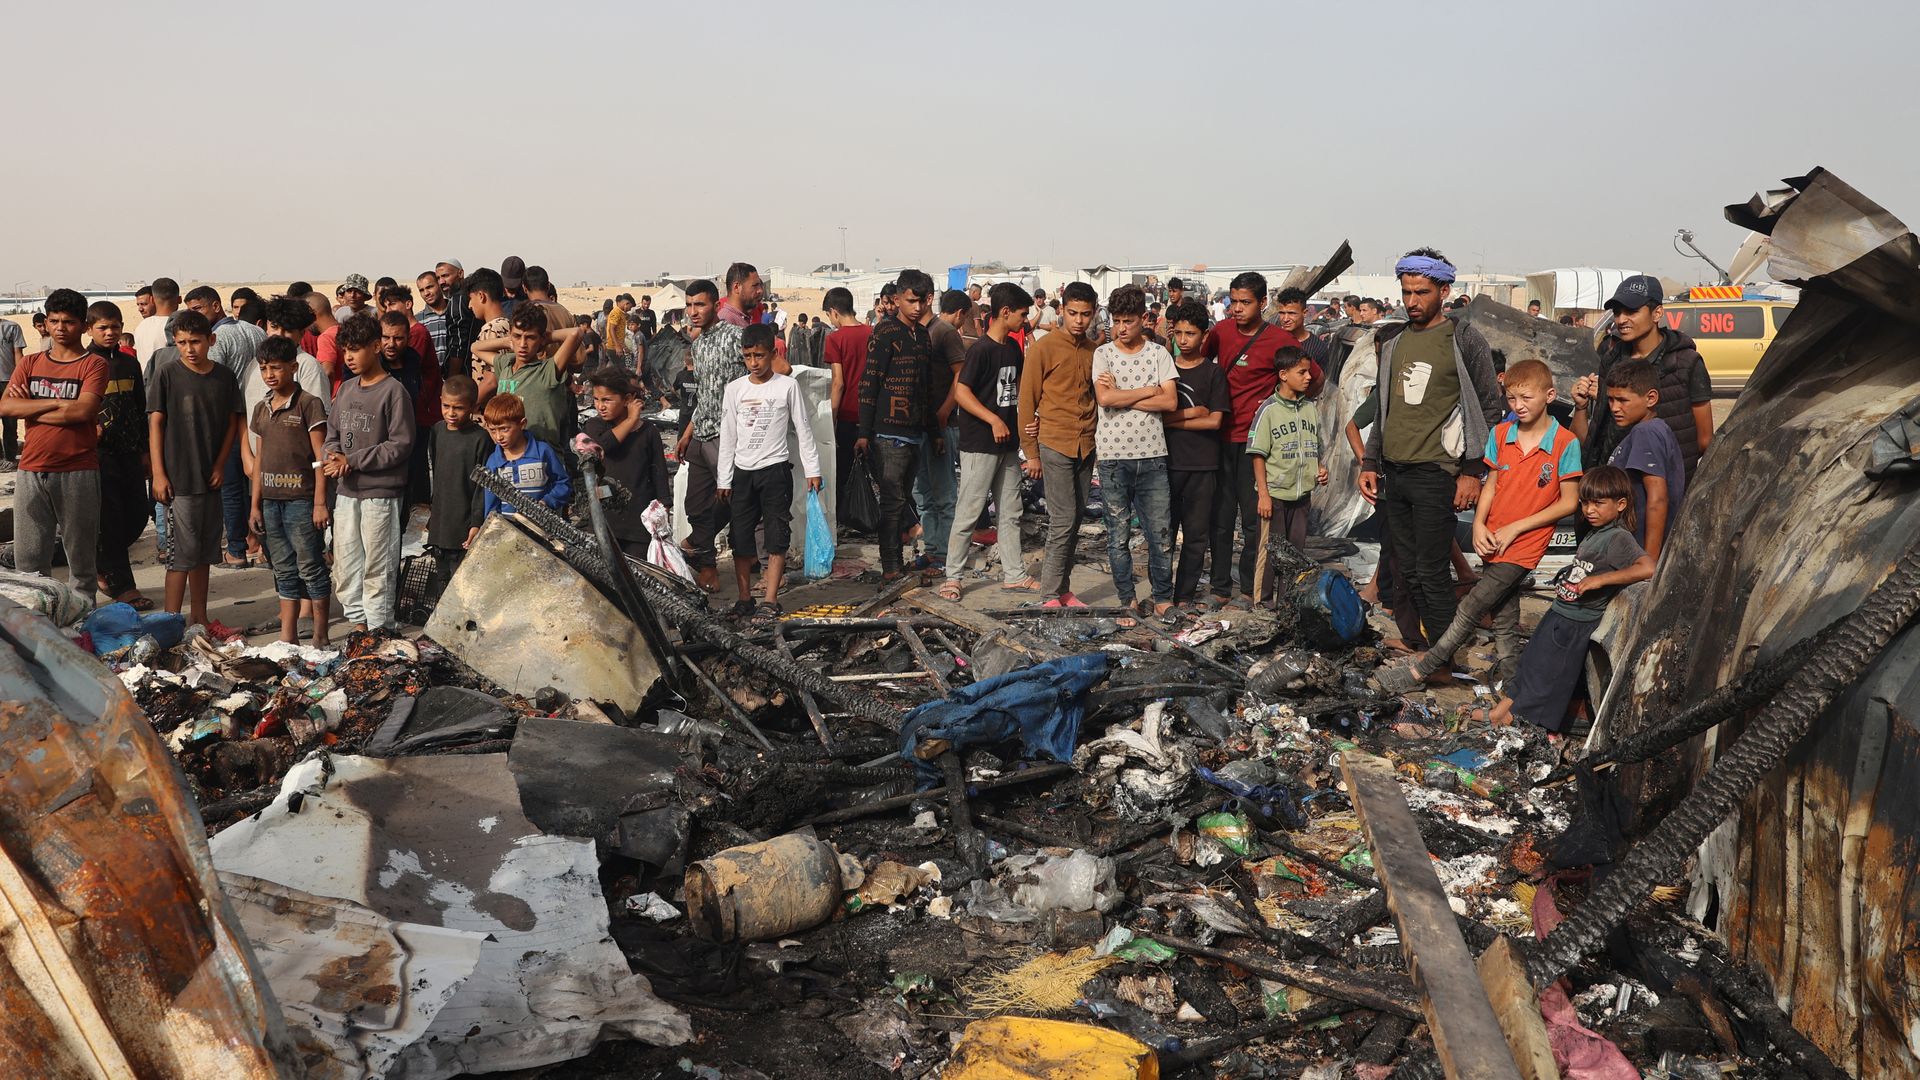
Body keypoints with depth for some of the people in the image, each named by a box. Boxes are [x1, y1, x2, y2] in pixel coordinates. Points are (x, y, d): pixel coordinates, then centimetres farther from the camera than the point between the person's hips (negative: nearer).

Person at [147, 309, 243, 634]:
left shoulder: (225, 377, 5)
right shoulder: (166, 375, -5)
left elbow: (232, 422, 11)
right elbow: (155, 424, -4)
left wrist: (220, 464, 1)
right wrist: (158, 474, -9)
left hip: (211, 477, 4)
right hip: (178, 479, -4)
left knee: (204, 551, 13)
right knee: (182, 553, -4)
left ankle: (199, 618, 23)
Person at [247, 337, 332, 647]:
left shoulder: (308, 404, -7)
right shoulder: (262, 409, 12)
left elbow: (320, 456, -9)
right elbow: (260, 459, 16)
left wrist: (320, 502, -13)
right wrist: (256, 504, 14)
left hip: (301, 498, -6)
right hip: (271, 500, 6)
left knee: (311, 567, -1)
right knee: (284, 569, 12)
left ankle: (320, 637, 7)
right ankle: (287, 636, 18)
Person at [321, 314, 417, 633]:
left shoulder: (393, 391, -8)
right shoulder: (345, 389, 13)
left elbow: (401, 444, -13)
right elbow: (332, 434, 17)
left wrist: (352, 461, -13)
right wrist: (332, 457, -6)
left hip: (381, 493, -7)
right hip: (347, 492, 7)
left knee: (377, 566, -2)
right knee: (344, 564, 10)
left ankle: (377, 628, 7)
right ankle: (357, 621, 21)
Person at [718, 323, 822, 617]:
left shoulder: (787, 386, -3)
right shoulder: (735, 389, 5)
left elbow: (802, 430, 1)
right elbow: (728, 436, 8)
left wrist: (812, 469, -2)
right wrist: (724, 480, 6)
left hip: (775, 469, -3)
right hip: (742, 471, 3)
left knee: (777, 535, -4)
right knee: (740, 536, 4)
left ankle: (770, 599, -1)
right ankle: (744, 598, 13)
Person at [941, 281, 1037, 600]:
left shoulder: (1013, 347, 10)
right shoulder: (980, 349, -15)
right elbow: (961, 392, -19)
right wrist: (994, 420, -23)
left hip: (1007, 442, 8)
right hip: (979, 444, -8)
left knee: (1010, 513, 13)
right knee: (968, 513, -2)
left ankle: (1014, 574, 21)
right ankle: (952, 576, 7)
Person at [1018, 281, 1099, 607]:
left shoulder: (1093, 351, 10)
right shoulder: (1043, 348, -6)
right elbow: (1027, 399, -4)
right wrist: (1031, 452, -5)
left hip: (1086, 445, 6)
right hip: (1054, 444, -6)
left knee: (1075, 519, 9)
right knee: (1063, 520, -8)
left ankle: (1064, 589, 18)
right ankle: (1052, 596, 0)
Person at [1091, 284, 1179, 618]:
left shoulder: (1159, 355, 6)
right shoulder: (1103, 353, 3)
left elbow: (1170, 402, -6)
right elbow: (1104, 398, -13)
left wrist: (1122, 397, -9)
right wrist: (1148, 391, -5)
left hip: (1152, 456, 1)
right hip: (1113, 457, -1)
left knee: (1159, 532, 3)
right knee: (1119, 535, 6)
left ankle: (1162, 599, 16)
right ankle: (1127, 600, 17)